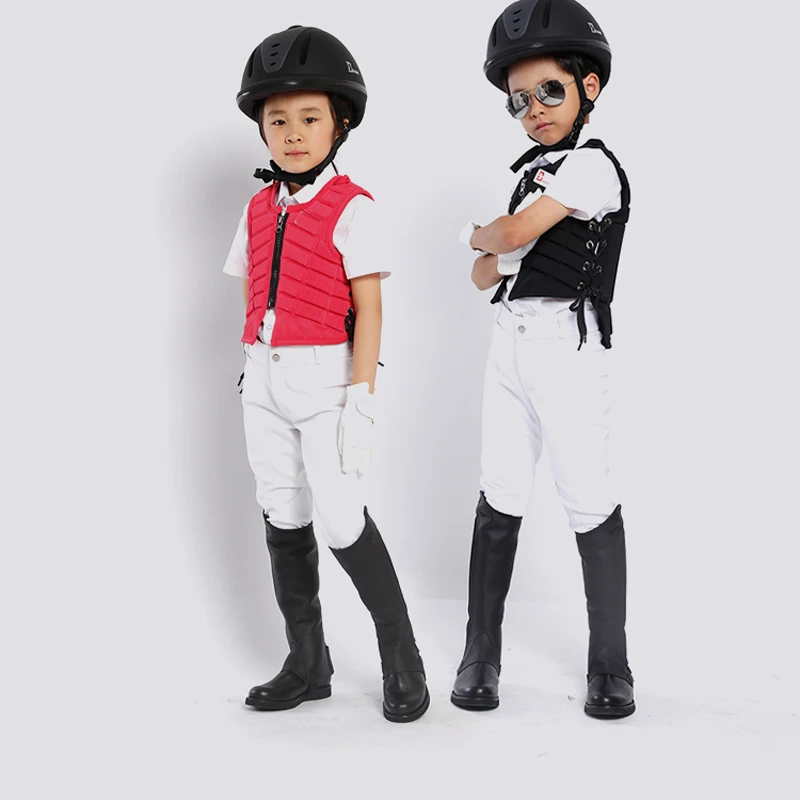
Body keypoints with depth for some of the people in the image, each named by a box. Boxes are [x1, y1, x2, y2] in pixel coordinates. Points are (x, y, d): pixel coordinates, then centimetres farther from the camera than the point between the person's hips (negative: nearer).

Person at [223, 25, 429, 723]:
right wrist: (253, 374, 13)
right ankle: (308, 665, 22)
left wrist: (361, 399, -16)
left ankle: (402, 660, 9)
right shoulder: (260, 208, 11)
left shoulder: (351, 208, -8)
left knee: (342, 520, -9)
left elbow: (369, 309, -11)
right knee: (283, 519, 10)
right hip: (266, 382, 7)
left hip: (326, 377, -7)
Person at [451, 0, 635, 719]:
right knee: (500, 498, 6)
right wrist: (493, 249, -6)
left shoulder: (592, 164, -7)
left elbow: (512, 235, -15)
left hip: (569, 346, -8)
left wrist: (479, 233, 6)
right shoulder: (536, 172, 19)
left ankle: (610, 665, 6)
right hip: (511, 343, 8)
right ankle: (481, 654, 12)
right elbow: (484, 276, 15)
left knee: (589, 502, -5)